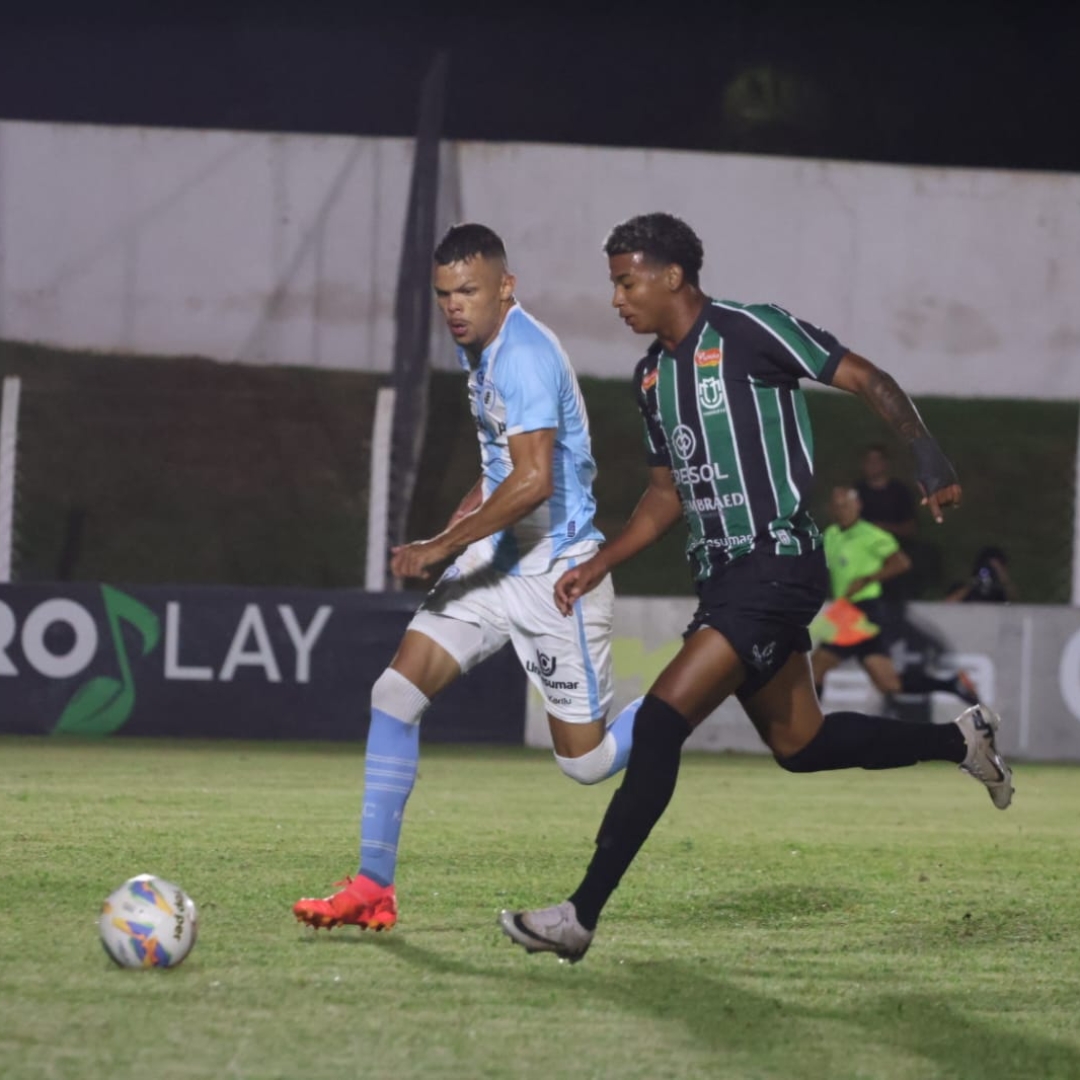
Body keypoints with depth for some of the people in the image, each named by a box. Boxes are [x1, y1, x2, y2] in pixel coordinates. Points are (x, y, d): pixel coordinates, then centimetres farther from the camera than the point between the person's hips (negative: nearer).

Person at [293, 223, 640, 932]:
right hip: (495, 559, 9)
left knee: (587, 761, -1)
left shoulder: (525, 356, -21)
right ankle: (374, 887, -6)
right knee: (396, 692, -8)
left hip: (556, 571, -9)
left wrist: (442, 546, -29)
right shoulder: (477, 349, 9)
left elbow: (535, 479, -32)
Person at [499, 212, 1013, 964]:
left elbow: (868, 381, -8)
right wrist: (600, 565, 13)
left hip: (776, 562, -9)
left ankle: (583, 915, -19)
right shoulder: (653, 374, 14)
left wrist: (930, 462, -19)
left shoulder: (751, 331, -10)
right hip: (724, 578, 9)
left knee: (660, 723, -18)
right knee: (798, 745, 16)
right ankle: (961, 740, 37)